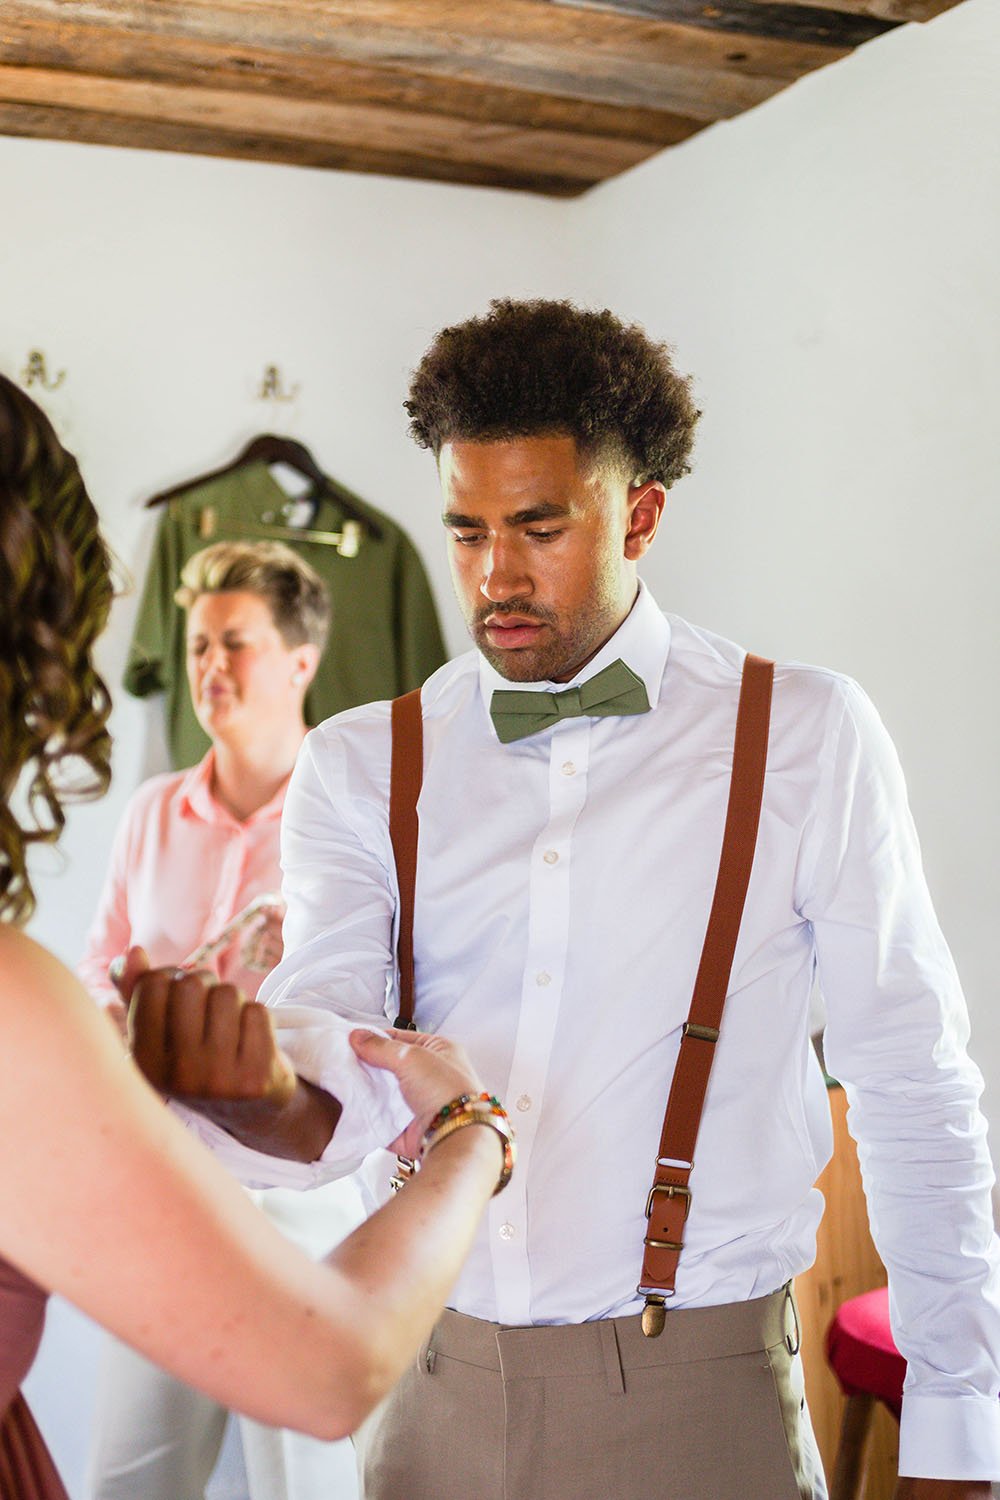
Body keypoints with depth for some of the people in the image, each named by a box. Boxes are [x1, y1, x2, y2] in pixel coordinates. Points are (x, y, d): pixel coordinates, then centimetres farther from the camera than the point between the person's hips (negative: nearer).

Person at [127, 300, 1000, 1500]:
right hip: (433, 1384, 3)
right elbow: (323, 1048, -11)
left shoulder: (807, 738, -3)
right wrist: (248, 1079, -34)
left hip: (694, 1394, -2)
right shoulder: (360, 766, 3)